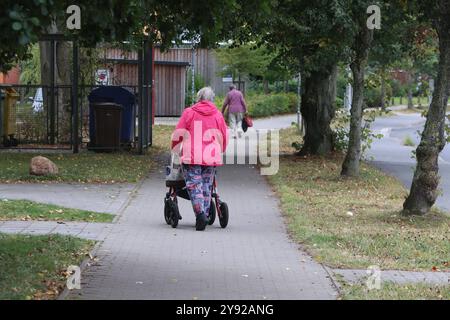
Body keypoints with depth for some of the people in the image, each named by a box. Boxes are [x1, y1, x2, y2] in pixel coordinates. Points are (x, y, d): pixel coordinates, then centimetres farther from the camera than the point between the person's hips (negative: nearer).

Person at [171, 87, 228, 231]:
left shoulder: (189, 112, 2)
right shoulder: (218, 115, 9)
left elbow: (178, 133, 2)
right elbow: (224, 137, 14)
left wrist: (175, 149, 19)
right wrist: (220, 152, 33)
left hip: (191, 158, -3)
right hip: (211, 158, 3)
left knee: (194, 185, -2)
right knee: (207, 186, 11)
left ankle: (200, 213, -21)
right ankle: (204, 216, 10)